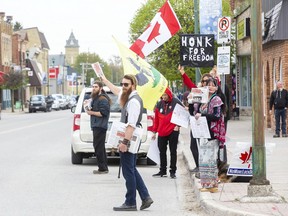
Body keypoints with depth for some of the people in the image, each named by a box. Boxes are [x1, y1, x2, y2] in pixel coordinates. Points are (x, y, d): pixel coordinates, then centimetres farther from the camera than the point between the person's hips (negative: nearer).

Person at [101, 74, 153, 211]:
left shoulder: (134, 101, -17)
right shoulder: (128, 97, 12)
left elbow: (131, 124, -24)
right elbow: (116, 91, 34)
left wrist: (125, 142, -27)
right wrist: (105, 81, 42)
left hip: (128, 141, -10)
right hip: (131, 141, 10)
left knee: (128, 172, -3)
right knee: (132, 170, 15)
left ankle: (130, 203, 3)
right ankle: (145, 197, 15)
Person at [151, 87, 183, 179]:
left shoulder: (176, 102, -5)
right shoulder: (159, 104, 9)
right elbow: (156, 118, 13)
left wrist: (178, 125, -11)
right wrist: (154, 131, 12)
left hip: (173, 131, -5)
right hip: (161, 132, 5)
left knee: (173, 151, 1)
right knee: (162, 151, 9)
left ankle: (173, 171, 5)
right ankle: (163, 171, 17)